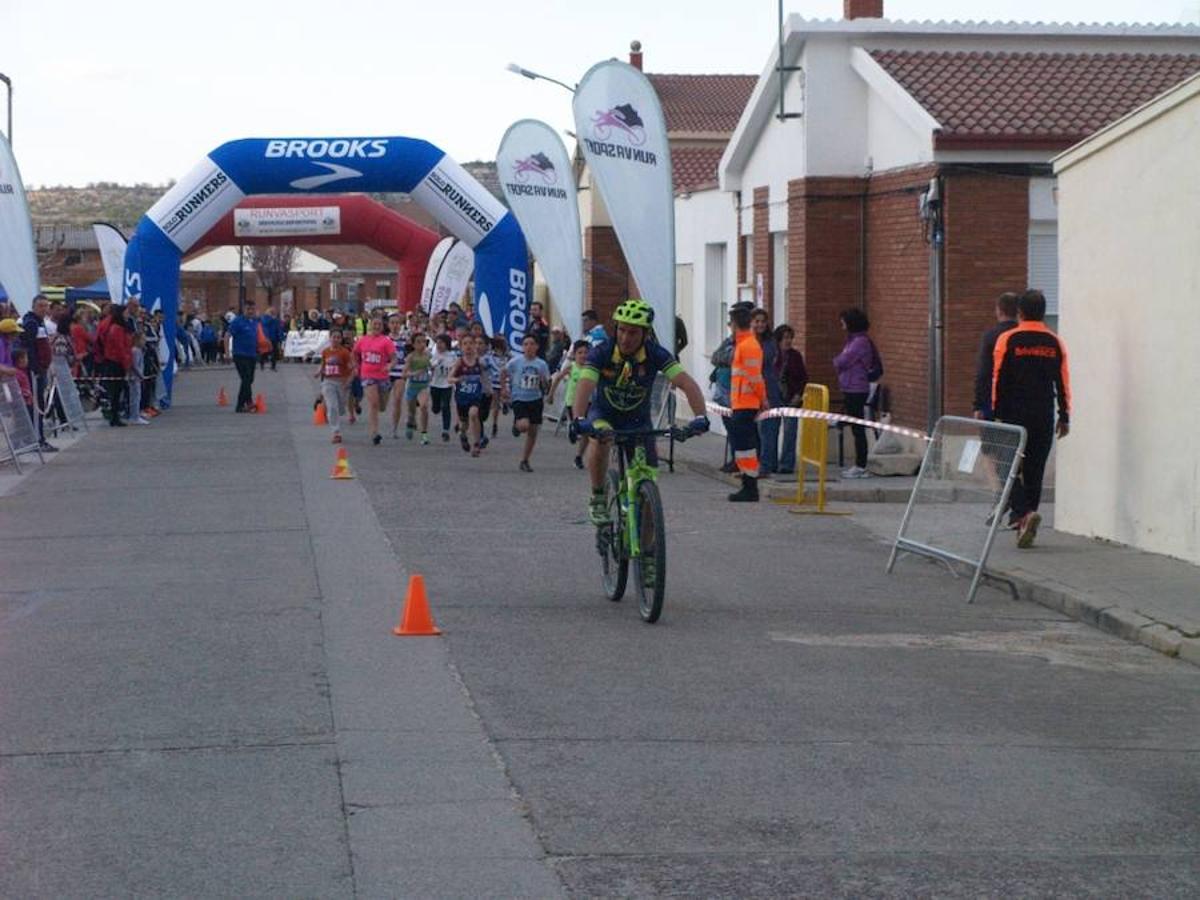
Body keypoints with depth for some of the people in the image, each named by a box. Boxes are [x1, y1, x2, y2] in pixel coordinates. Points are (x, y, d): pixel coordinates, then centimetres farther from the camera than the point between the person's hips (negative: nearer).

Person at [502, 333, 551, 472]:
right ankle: (516, 425, 14)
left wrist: (544, 381, -18)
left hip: (535, 400, 3)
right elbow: (504, 374, 11)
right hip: (519, 399, -3)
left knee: (533, 432, 5)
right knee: (524, 425, -25)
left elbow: (546, 386, 3)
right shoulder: (515, 362, -6)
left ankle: (524, 461, 20)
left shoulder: (542, 364, 0)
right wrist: (504, 389, 5)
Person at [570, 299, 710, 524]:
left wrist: (700, 417, -49)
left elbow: (687, 383, -32)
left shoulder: (655, 354, -24)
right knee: (600, 439, -35)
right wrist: (579, 421, -59)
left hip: (638, 418, 2)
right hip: (604, 413, -2)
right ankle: (597, 499, -15)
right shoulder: (601, 353, -27)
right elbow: (584, 386, -40)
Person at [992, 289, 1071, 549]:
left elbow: (999, 380, -6)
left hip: (1014, 415, -3)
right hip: (1044, 418, 3)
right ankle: (1026, 527, 13)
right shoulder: (1055, 343, 4)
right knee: (1035, 470, 11)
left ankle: (1023, 513, -21)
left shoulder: (1008, 340, -5)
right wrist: (1064, 418, 11)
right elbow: (1063, 384, 5)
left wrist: (998, 415, 0)